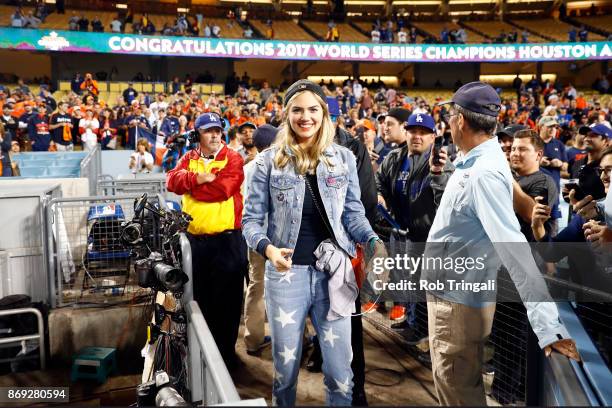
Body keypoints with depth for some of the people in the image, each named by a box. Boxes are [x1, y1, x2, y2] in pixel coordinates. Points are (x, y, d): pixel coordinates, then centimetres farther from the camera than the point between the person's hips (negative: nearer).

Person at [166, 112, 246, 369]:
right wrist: (198, 178, -21)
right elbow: (172, 181, -5)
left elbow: (224, 188, -19)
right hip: (194, 239, 4)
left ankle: (226, 350, 22)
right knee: (199, 297, 16)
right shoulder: (189, 159, 11)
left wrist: (190, 185, -9)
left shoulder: (233, 159, -3)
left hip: (226, 239, -4)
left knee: (227, 299, 6)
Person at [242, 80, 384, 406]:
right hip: (286, 272, 0)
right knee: (285, 367, 16)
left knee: (339, 370, 10)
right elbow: (251, 219, -1)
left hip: (333, 272, 1)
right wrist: (268, 248, -21)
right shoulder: (269, 160, -1)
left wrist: (375, 243, -12)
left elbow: (353, 212, 6)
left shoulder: (343, 158, 4)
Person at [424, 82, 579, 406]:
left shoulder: (484, 173, -27)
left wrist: (548, 325, -35)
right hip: (449, 291, 9)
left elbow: (513, 247, -34)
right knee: (450, 382, 26)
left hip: (459, 299, -9)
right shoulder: (472, 164, 3)